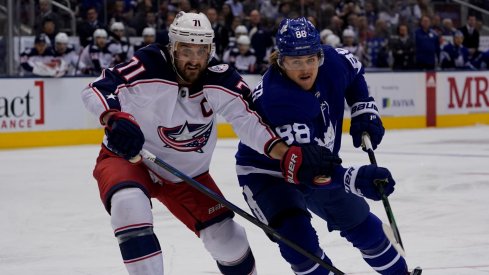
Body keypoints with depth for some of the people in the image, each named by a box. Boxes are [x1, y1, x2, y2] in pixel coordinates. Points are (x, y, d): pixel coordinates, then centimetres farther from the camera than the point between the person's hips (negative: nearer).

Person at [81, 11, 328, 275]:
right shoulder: (149, 65, -26)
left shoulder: (220, 80, -17)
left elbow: (248, 121, -24)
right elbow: (96, 89, -28)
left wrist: (290, 156, -38)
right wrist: (115, 119, -49)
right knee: (130, 204, -36)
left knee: (226, 237, 4)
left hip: (188, 174, 4)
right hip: (127, 159, -4)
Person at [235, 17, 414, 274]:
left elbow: (354, 72, 9)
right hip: (266, 171, -6)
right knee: (296, 236, -29)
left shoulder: (333, 62, -20)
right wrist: (357, 179, -56)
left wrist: (364, 113, -2)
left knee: (361, 224, 17)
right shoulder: (275, 98, -39)